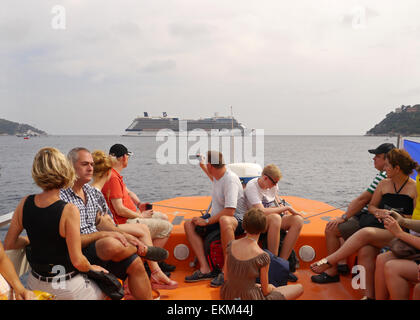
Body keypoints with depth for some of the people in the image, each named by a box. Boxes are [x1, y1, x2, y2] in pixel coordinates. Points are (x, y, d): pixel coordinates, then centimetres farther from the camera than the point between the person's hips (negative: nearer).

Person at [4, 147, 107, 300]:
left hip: (35, 284, 6)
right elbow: (77, 261, -21)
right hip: (66, 289, -6)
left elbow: (9, 244, 2)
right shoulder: (69, 211, -25)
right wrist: (92, 268, -1)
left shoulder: (25, 203, -8)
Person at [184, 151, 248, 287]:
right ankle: (205, 269, -19)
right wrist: (202, 167, 41)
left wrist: (207, 221, -21)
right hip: (218, 218, 9)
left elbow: (230, 211, -27)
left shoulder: (230, 179, -21)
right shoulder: (218, 176, 7)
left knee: (224, 220, -43)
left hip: (237, 220, -9)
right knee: (189, 224, -7)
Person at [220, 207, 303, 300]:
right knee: (299, 288, 9)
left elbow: (226, 277, 2)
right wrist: (271, 288, 16)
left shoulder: (231, 245, -9)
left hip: (227, 295, 5)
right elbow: (265, 291, -9)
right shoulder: (263, 256, -22)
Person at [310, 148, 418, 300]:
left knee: (365, 233, -31)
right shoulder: (384, 184, 15)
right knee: (365, 250, -29)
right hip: (379, 228, 4)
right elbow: (371, 206, 23)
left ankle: (328, 261, -22)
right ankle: (370, 295, -21)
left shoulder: (414, 188, 0)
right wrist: (378, 212, 1)